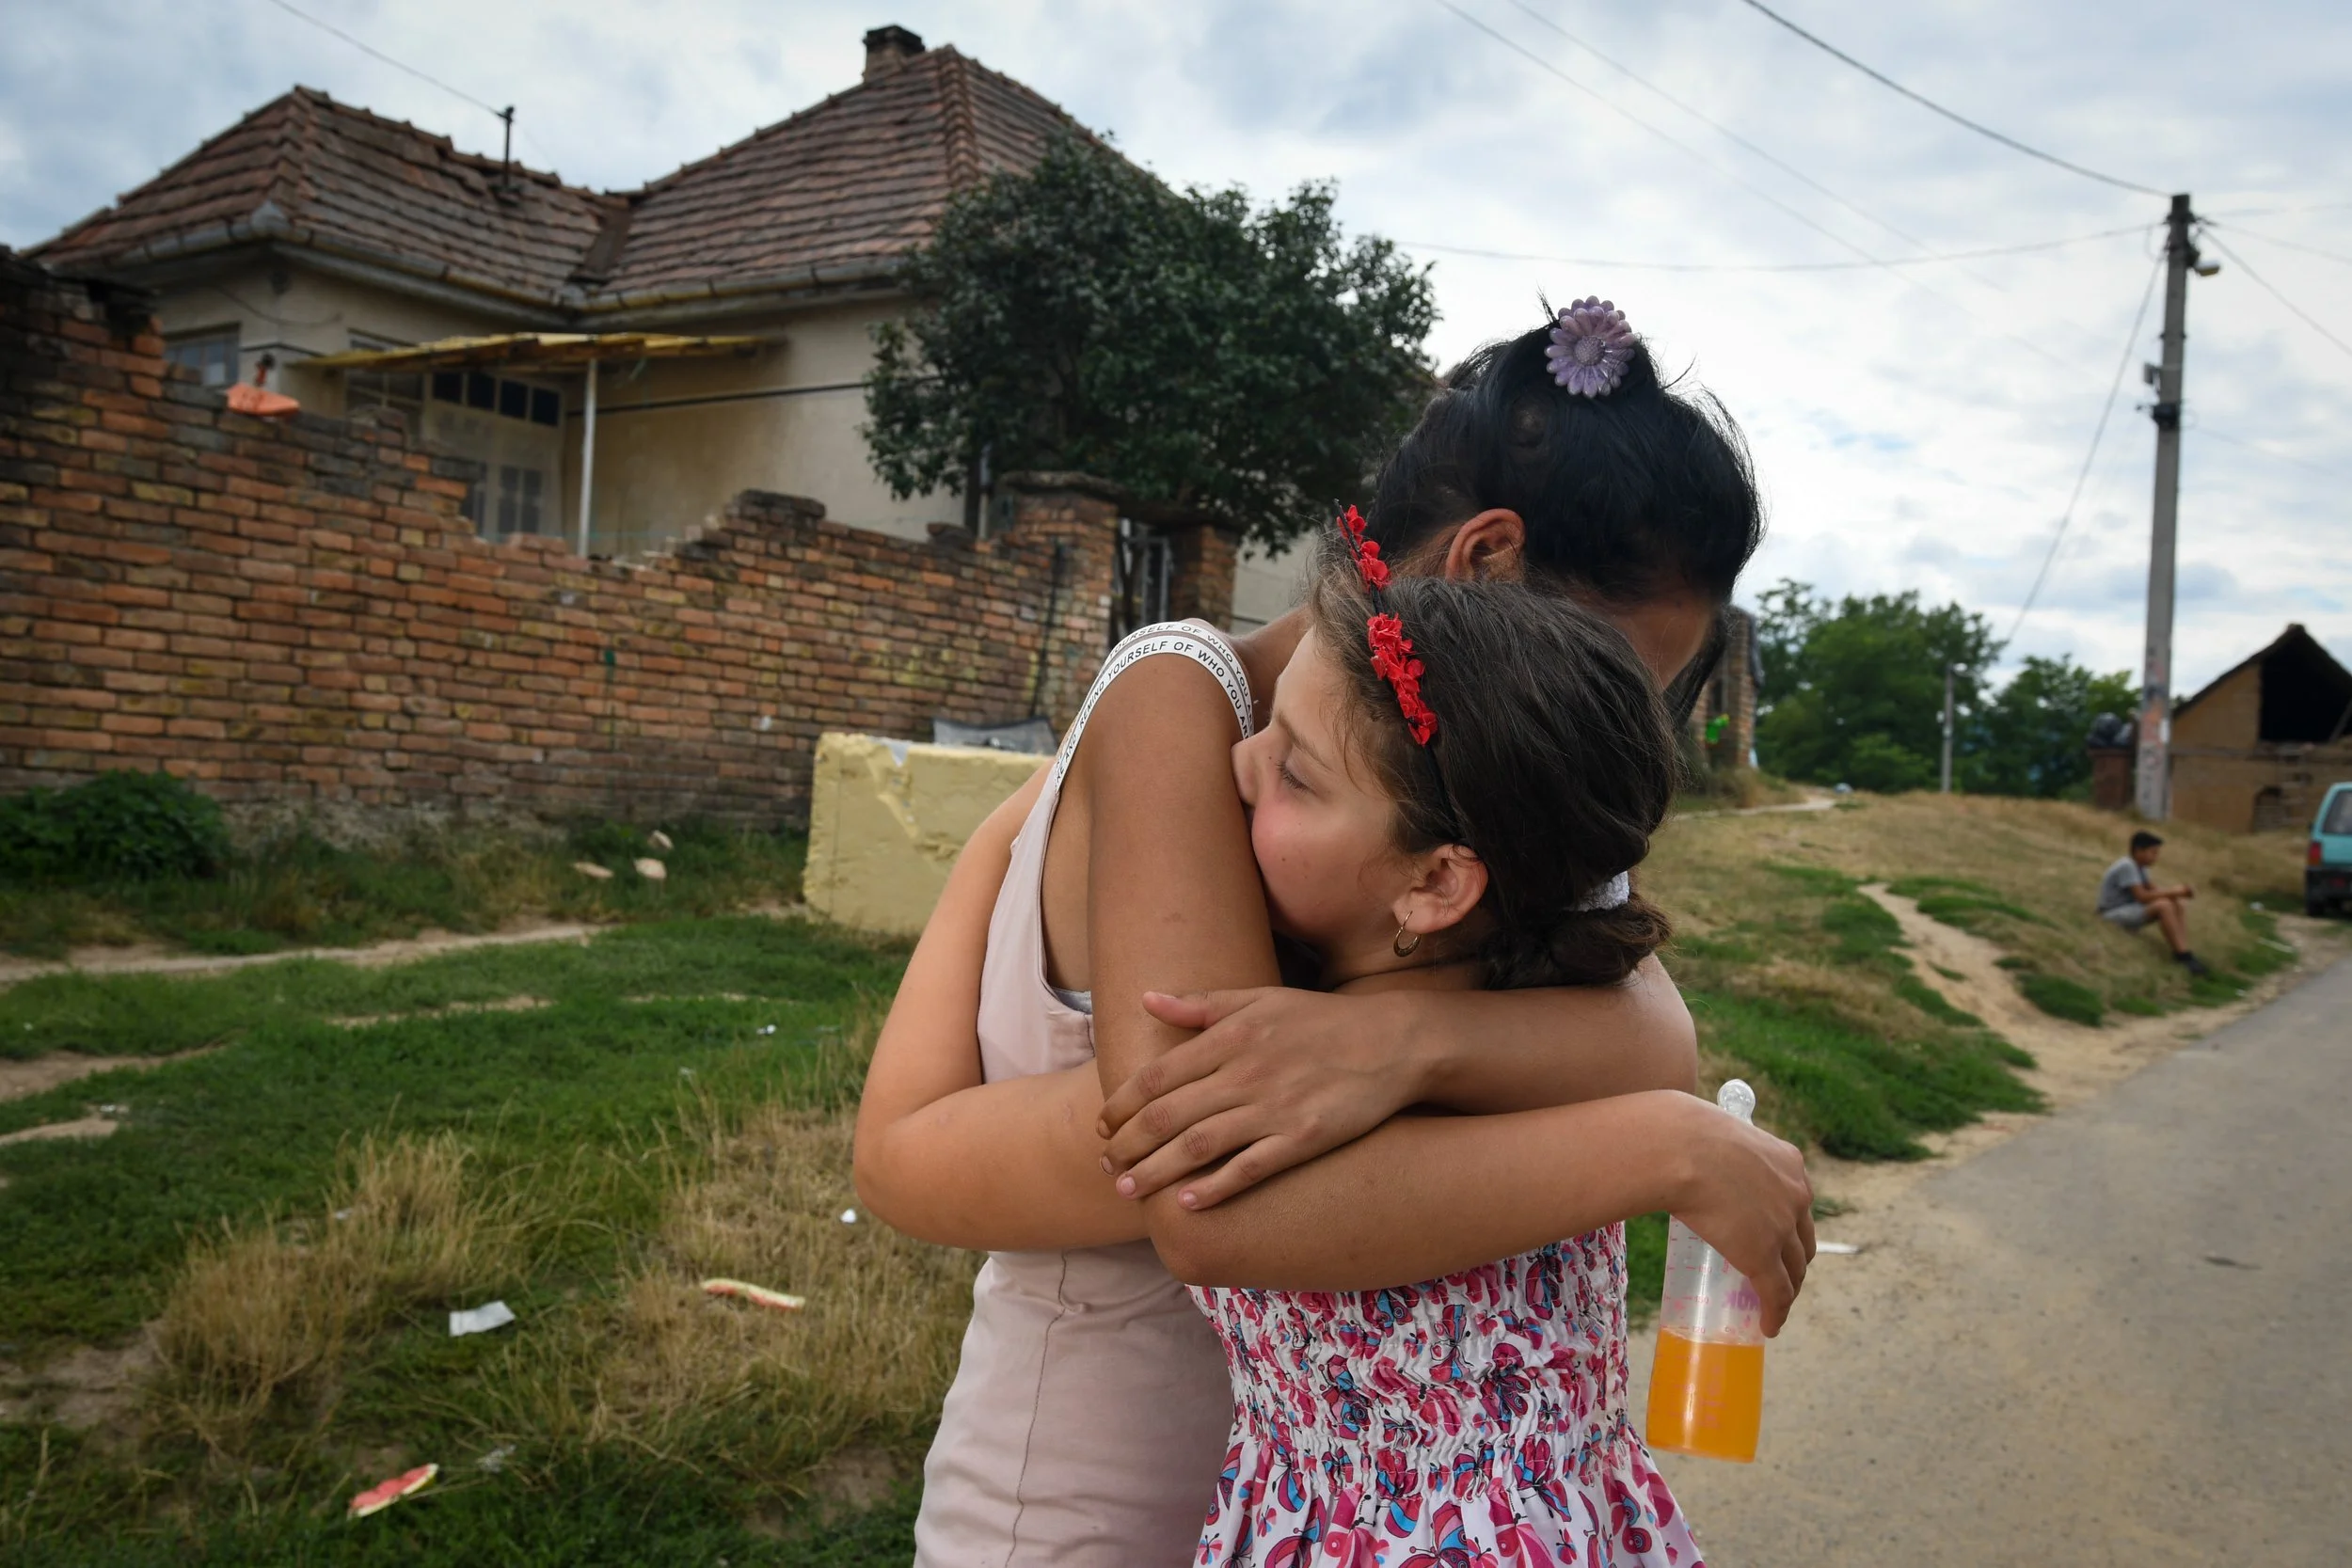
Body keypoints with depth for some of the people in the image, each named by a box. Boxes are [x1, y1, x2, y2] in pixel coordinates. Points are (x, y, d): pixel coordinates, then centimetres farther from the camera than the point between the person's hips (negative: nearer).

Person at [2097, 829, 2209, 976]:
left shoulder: (2139, 867, 9)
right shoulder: (2127, 867, -21)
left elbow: (2153, 889, 6)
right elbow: (2142, 897, -26)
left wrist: (2178, 890, -11)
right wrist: (2172, 891, -20)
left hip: (2130, 911, 10)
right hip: (2114, 914, -10)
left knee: (2180, 904, -1)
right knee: (2163, 905, -30)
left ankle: (2184, 953, -14)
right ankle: (2183, 956, -25)